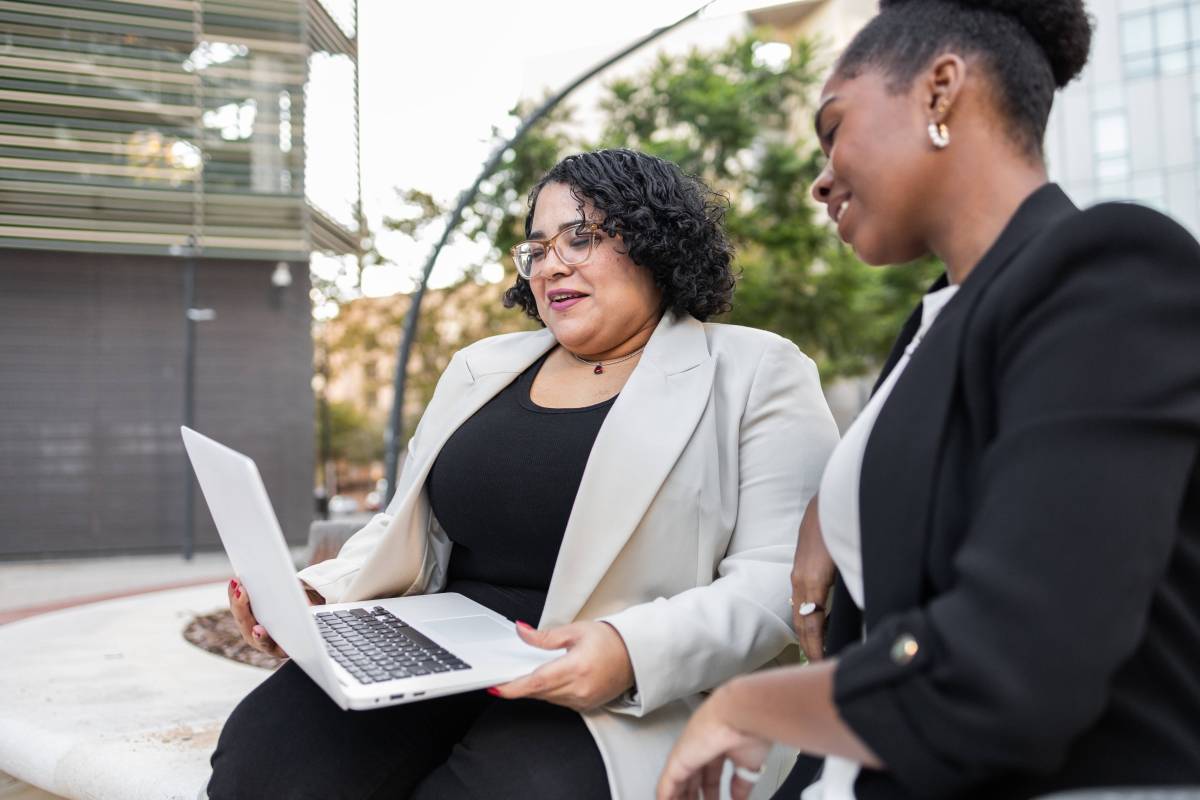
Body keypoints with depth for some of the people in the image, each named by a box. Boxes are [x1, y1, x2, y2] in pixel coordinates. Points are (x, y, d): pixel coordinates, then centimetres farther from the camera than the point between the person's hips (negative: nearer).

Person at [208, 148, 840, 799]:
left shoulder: (756, 374, 2)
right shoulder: (482, 367, 19)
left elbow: (783, 575, -8)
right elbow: (412, 536, 20)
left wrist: (635, 651, -24)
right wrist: (316, 595, 1)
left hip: (630, 695, -4)